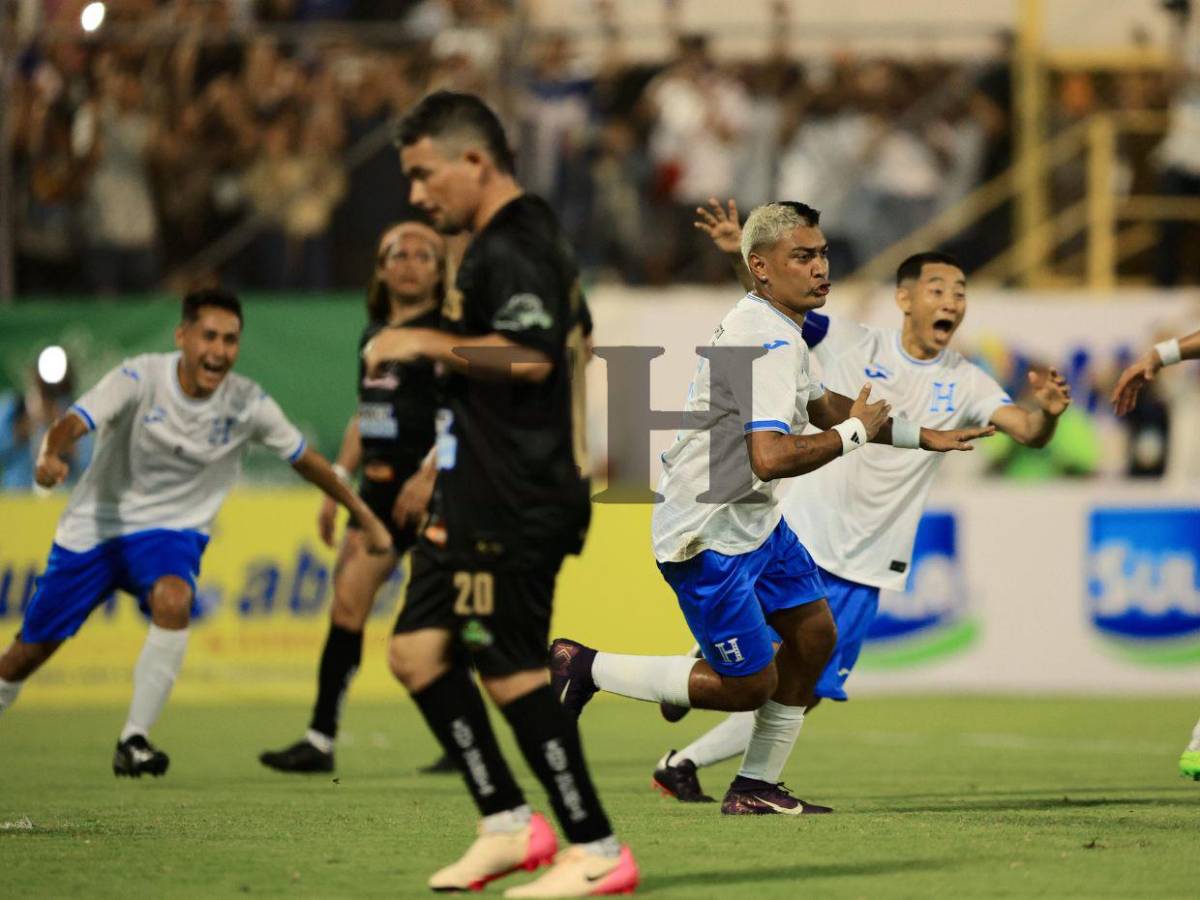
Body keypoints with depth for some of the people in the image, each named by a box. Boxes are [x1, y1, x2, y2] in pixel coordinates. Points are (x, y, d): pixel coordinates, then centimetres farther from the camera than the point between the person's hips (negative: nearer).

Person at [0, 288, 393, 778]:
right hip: (95, 526, -1)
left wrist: (367, 519, 7)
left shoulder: (248, 403, -11)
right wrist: (52, 455, -55)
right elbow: (74, 422, -32)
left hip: (171, 530, 1)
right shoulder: (140, 379, -20)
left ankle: (134, 740, -23)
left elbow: (306, 460, 3)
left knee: (173, 601, -32)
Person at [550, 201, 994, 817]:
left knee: (814, 634, 11)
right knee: (748, 685, -2)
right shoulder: (769, 344, -26)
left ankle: (756, 788, 21)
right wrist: (854, 431, -22)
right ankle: (586, 669, 8)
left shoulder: (776, 329, 9)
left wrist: (920, 437, 25)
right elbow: (770, 458, -37)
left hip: (752, 518, 10)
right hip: (706, 534, -10)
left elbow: (819, 404, 27)